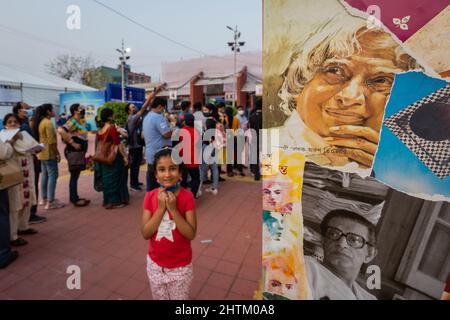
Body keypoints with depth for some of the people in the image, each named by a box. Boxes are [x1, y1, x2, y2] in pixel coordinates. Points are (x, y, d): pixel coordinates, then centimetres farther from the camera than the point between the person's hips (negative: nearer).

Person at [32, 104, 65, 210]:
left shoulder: (40, 122, 14)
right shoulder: (48, 123, -16)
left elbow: (42, 138, 16)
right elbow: (52, 141, -21)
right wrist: (57, 153, -15)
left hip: (42, 153, 10)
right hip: (49, 153, -10)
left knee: (45, 175, 15)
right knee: (53, 176, -7)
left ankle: (44, 199, 23)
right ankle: (50, 202, -6)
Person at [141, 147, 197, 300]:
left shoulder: (187, 197, -17)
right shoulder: (150, 197, -9)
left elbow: (191, 234, -20)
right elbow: (145, 233, -13)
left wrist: (173, 209, -28)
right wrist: (161, 208, -25)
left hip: (180, 266, -2)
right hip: (155, 264, 3)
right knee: (159, 297, 24)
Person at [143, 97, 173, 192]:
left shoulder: (146, 117, 16)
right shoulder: (158, 117, -16)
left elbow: (143, 135, 25)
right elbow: (167, 134, -22)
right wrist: (172, 128, -1)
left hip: (150, 154, 10)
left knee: (152, 181, 14)